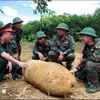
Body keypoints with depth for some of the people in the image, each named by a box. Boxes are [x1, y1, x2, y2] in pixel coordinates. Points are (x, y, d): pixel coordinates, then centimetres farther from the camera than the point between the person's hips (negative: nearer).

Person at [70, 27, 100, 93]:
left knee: (89, 64, -33)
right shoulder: (86, 46, 1)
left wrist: (84, 60, -15)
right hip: (93, 66, 8)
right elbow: (83, 60, 6)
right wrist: (76, 69, -6)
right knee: (78, 74, 1)